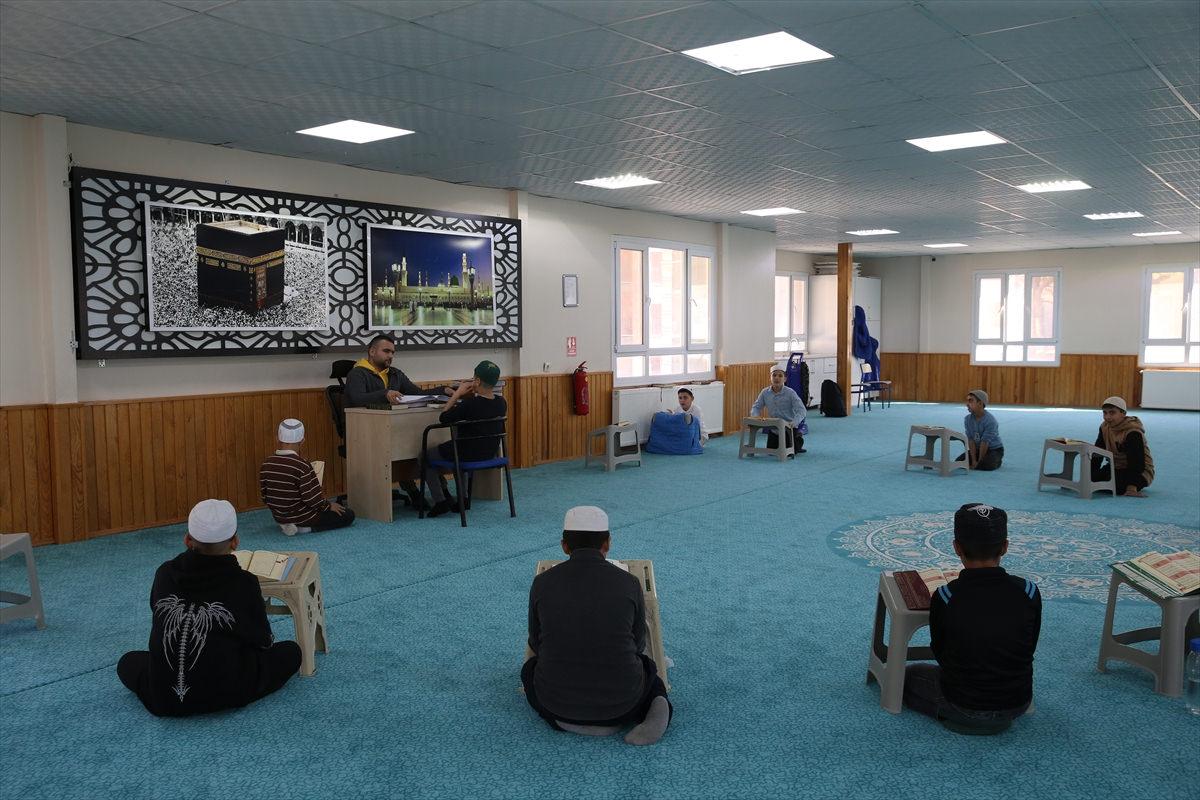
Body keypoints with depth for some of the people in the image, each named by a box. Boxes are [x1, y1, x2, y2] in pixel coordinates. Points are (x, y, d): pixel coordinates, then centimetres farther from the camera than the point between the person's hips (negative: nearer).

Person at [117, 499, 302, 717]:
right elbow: (263, 641, 6)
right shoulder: (244, 584, -7)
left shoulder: (164, 574, 1)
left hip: (161, 698, 2)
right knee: (291, 651, 14)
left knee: (128, 662, 32)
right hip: (224, 694, -1)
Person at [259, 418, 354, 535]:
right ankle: (306, 528, -7)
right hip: (304, 518, -8)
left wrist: (279, 509, 19)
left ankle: (285, 525, 13)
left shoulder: (266, 465, -7)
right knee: (348, 515, 4)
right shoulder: (302, 465, -26)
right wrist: (329, 506, -5)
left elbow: (264, 497, 1)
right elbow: (312, 499, -24)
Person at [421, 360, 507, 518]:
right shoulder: (501, 403, -7)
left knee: (426, 456, 17)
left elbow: (443, 418, -13)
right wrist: (473, 395, 5)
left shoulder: (469, 404, -26)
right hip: (490, 453, 7)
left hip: (469, 454, -6)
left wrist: (457, 394, -8)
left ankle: (441, 500, 12)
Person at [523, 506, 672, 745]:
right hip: (620, 698, 1)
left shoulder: (543, 583, -2)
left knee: (531, 668, 32)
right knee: (645, 665, 33)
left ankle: (567, 720, 5)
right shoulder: (629, 583, -3)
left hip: (558, 698, 0)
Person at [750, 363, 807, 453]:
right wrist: (757, 416, -27)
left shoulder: (790, 393, -20)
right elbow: (755, 407, -3)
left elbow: (801, 411, -26)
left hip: (789, 428, -4)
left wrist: (794, 423, -44)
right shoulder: (765, 393, -8)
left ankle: (798, 439, 31)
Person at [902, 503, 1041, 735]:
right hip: (1018, 705, 3)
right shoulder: (1029, 592, -16)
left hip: (963, 707, -3)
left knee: (908, 676, 25)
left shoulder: (944, 597, -22)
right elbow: (1029, 649, 0)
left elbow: (939, 653, -4)